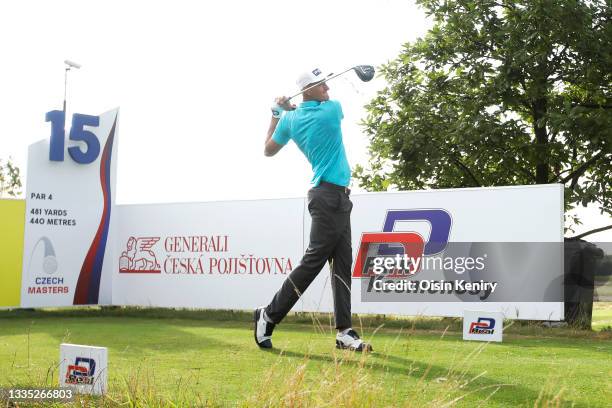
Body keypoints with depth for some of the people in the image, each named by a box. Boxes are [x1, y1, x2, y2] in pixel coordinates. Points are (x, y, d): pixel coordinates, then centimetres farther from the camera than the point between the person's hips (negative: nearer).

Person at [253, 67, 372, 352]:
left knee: (342, 264, 6)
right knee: (313, 261, -6)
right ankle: (269, 315, -1)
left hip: (336, 198, 7)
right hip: (330, 196, -7)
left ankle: (344, 332, 4)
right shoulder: (333, 108, -8)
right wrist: (290, 109, 17)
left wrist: (276, 113, 23)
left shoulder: (290, 120, 6)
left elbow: (268, 150, 18)